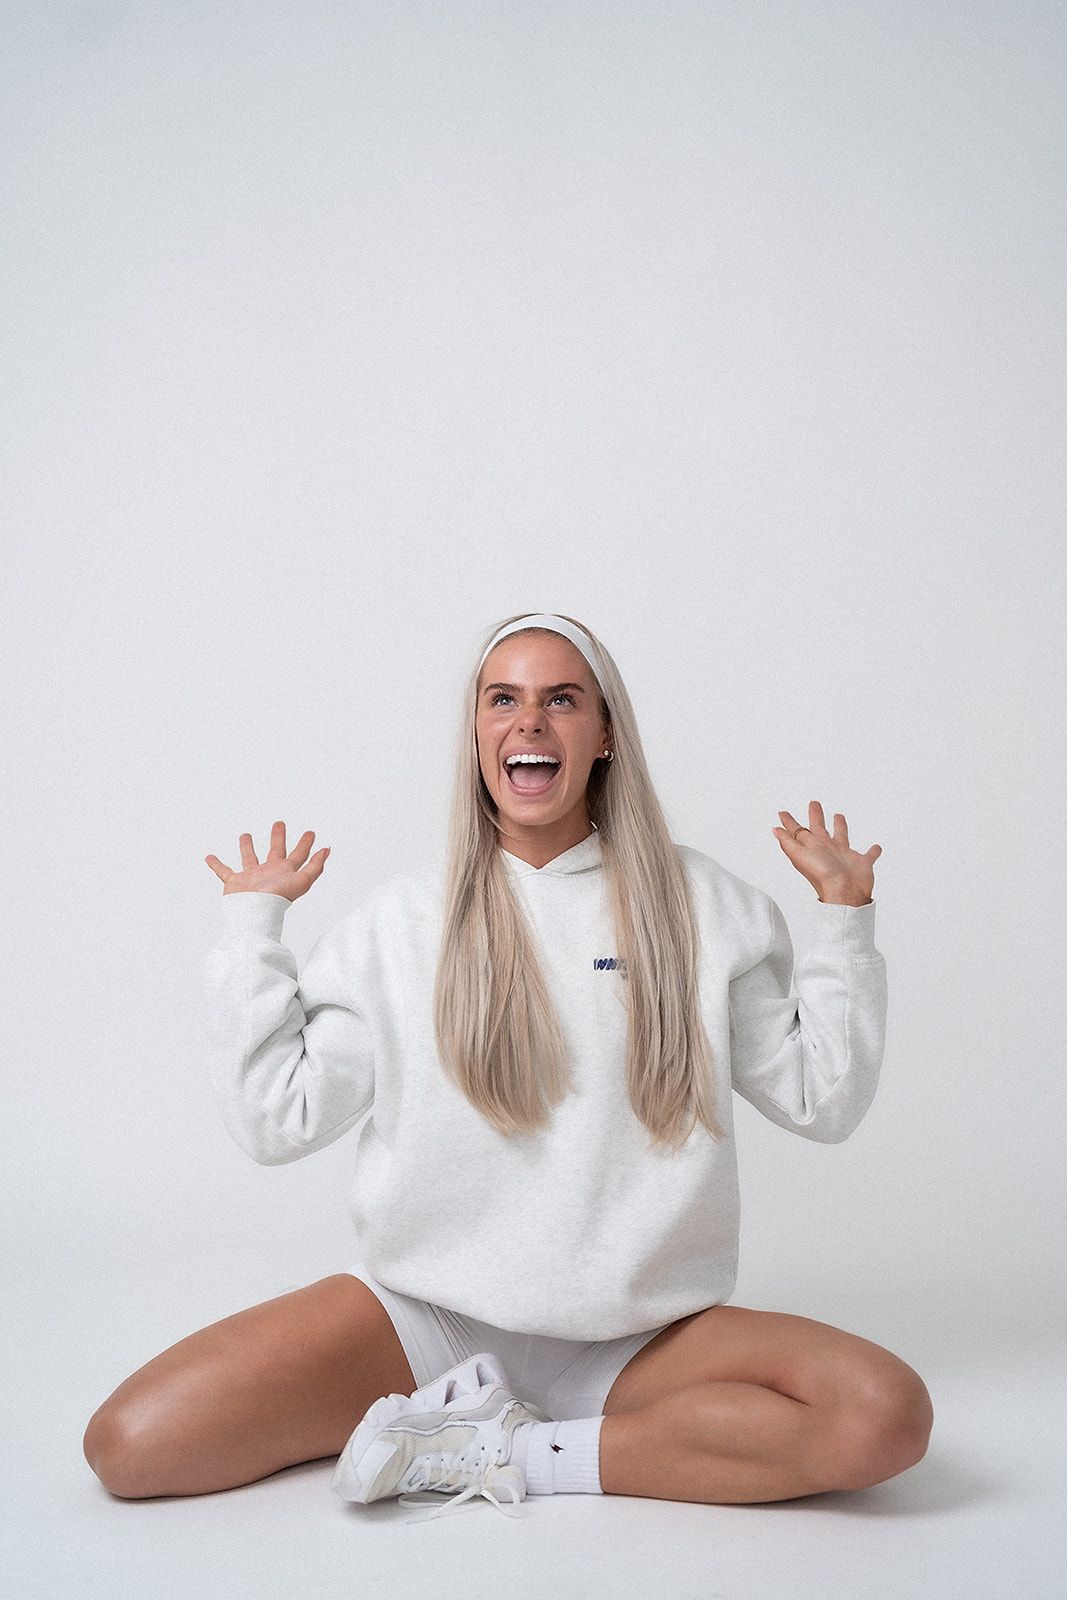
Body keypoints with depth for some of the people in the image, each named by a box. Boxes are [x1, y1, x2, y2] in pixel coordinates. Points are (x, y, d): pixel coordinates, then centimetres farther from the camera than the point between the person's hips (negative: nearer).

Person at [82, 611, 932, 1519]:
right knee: (129, 1444, -17)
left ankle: (519, 1454, -12)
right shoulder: (403, 920, 3)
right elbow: (278, 1119, 0)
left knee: (888, 1417, -26)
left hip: (638, 1336, 1)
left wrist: (843, 916, 2)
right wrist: (251, 927, 1)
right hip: (426, 1313, 0)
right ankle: (468, 1407, -2)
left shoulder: (703, 907, 3)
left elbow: (822, 1101, 7)